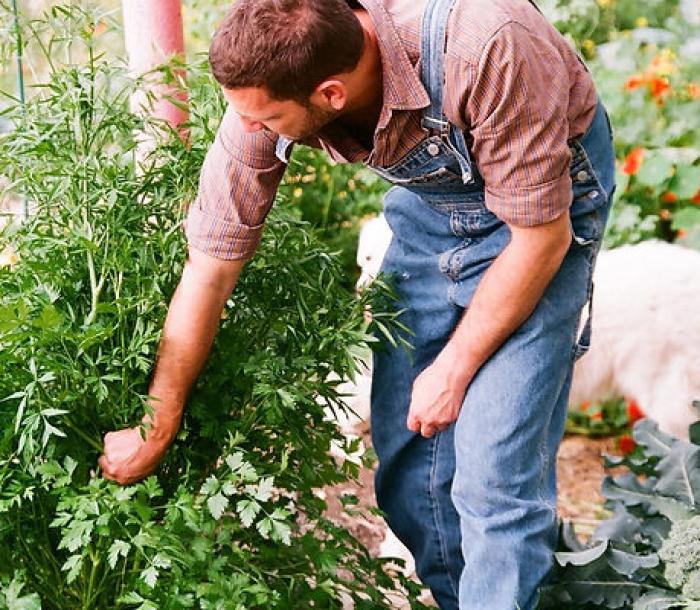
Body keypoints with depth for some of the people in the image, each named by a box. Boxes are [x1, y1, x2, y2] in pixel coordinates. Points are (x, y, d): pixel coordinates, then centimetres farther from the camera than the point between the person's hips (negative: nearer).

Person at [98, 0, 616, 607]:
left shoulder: (484, 50, -39)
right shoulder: (270, 82, -23)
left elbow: (541, 234, -25)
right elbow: (210, 267, -13)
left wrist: (454, 369, -15)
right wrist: (154, 431, -5)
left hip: (548, 192, -5)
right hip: (428, 196, 5)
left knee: (493, 461, -13)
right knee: (403, 450, 6)